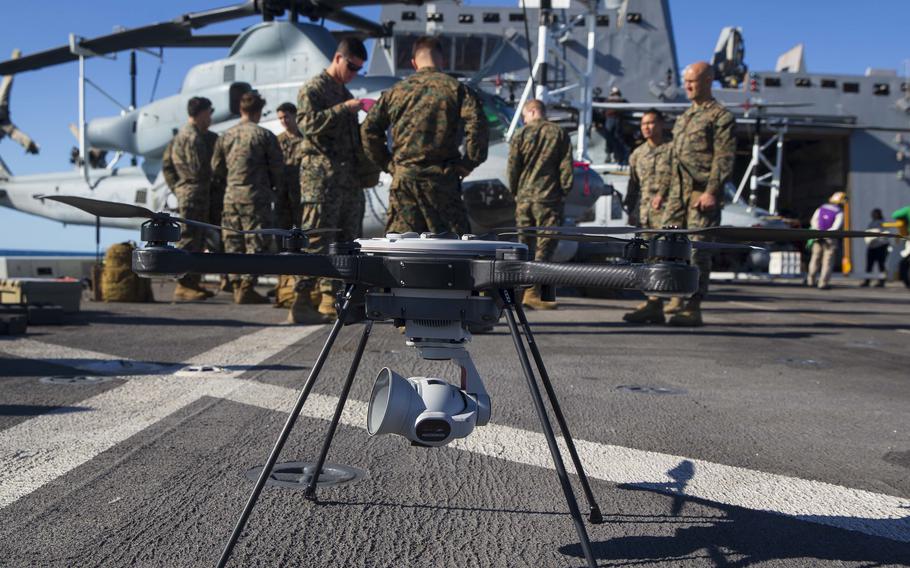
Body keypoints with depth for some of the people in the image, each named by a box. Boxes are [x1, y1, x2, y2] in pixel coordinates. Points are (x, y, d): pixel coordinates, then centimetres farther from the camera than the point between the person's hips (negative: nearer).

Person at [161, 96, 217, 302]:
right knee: (189, 239, -10)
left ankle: (193, 283, 21)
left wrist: (176, 186, 18)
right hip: (195, 194, -10)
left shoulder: (180, 135, 19)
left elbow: (166, 164, 21)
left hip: (185, 192, 10)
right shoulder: (194, 137, -14)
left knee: (198, 240, 15)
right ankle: (183, 286, -9)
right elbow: (199, 170, -20)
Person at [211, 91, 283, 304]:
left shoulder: (226, 135, 8)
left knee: (233, 242, 10)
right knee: (255, 242, -1)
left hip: (231, 195, 5)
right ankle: (247, 287, -6)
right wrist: (272, 186, 14)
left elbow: (216, 167, 12)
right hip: (256, 196, -5)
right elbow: (277, 167, -4)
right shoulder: (264, 135, -6)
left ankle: (237, 285, 12)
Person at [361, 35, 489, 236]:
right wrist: (467, 164, -2)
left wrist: (388, 164, 14)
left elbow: (369, 129, 10)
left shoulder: (396, 91, 11)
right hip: (442, 176, -2)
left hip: (403, 176, 2)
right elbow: (477, 126, -11)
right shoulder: (456, 88, 2)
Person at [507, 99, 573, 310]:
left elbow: (512, 167, 2)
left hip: (524, 197, 2)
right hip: (549, 198, -2)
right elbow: (566, 167, -1)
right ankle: (532, 293, -10)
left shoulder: (521, 135, 4)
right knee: (545, 245, -2)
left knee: (525, 245, 13)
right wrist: (564, 191, 7)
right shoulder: (559, 134, 4)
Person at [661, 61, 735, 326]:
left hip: (702, 194, -7)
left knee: (698, 250, -5)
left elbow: (724, 158, -9)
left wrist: (711, 191, -19)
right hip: (678, 192, 7)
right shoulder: (683, 117, 23)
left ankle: (693, 308, -1)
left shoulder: (721, 116, 0)